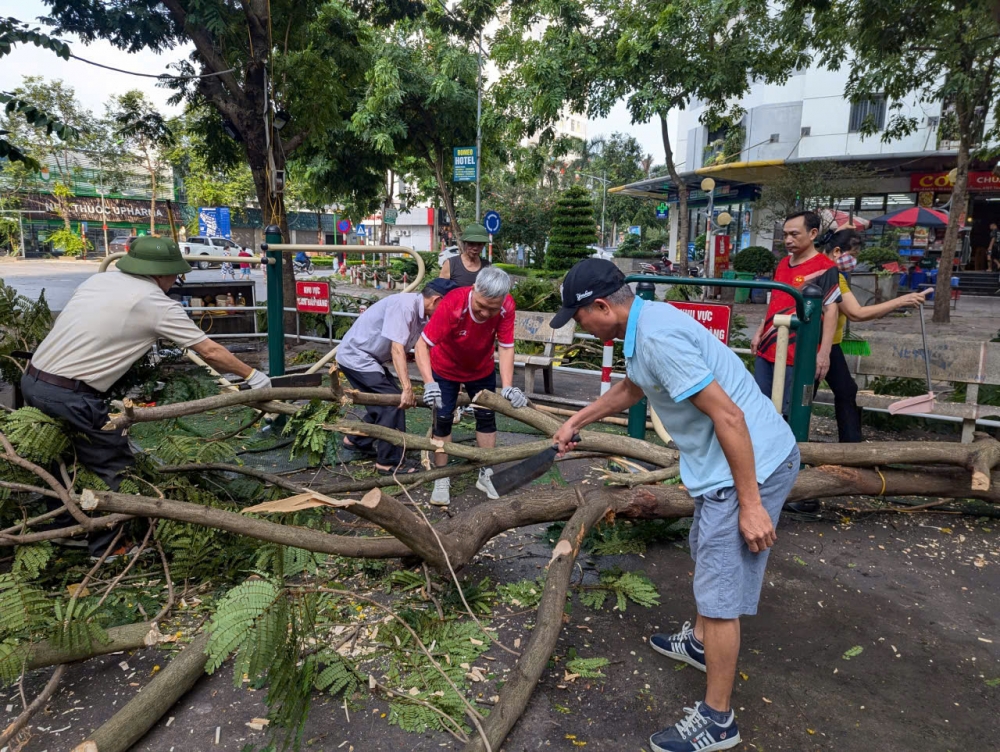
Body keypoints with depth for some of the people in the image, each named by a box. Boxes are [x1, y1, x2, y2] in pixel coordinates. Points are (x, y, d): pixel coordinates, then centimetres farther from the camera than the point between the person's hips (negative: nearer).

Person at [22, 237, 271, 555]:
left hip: (33, 380, 8)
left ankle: (64, 528, 38)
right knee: (114, 467, 7)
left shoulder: (100, 279, 10)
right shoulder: (156, 304, -9)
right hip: (70, 396, -8)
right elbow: (211, 352, -5)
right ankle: (106, 546, 16)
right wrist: (251, 375, 8)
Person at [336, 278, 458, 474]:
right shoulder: (404, 305, -26)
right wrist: (407, 388, -34)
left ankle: (357, 440, 36)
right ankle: (389, 462, -4)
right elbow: (397, 349, -31)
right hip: (355, 356, -9)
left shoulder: (423, 316, 0)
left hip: (368, 358, 9)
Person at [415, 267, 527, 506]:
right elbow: (422, 344, -39)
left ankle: (486, 475, 22)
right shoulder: (452, 303, -39)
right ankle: (442, 479, 14)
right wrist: (429, 383, -51)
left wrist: (507, 386, -37)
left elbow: (506, 347, -26)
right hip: (445, 369, -3)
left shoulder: (507, 306, -31)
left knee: (486, 416, 7)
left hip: (482, 370, 3)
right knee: (443, 419, 0)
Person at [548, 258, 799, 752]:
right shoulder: (644, 326, 7)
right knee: (706, 551, 27)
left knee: (719, 588, -2)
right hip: (726, 464, 10)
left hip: (751, 466, -10)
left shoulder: (658, 338, -25)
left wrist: (750, 504, -22)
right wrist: (577, 421, 32)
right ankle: (699, 642, 50)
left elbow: (729, 417, -27)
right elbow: (631, 388, 27)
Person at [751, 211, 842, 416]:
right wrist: (759, 332, 19)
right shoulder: (782, 264, 14)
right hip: (766, 349, 7)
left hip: (795, 355, -7)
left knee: (785, 413, -2)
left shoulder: (825, 268, -9)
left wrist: (824, 353, -19)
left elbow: (830, 310, -13)